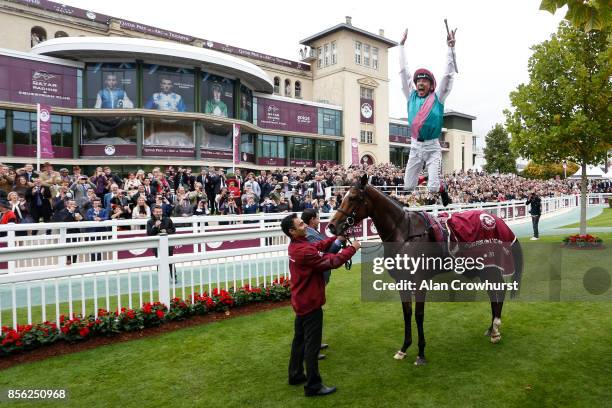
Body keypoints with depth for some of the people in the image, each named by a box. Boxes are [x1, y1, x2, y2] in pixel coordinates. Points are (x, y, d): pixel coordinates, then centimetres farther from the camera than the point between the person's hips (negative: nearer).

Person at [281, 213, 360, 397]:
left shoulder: (295, 246, 4)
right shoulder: (305, 251, -28)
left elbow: (318, 246, 11)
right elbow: (332, 262, -26)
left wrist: (336, 238, 0)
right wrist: (352, 248, -15)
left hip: (300, 301, 10)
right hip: (310, 303, -10)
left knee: (299, 339, 20)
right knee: (312, 345, 0)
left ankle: (295, 375, 34)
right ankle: (313, 386, 11)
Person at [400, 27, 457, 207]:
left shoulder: (437, 97, 1)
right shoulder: (412, 96, 7)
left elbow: (448, 75, -6)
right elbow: (403, 71, 11)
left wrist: (451, 48, -11)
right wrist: (402, 45, 13)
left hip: (432, 147, -3)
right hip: (415, 146, 3)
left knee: (433, 188, -12)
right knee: (408, 187, 4)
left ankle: (442, 189, 25)